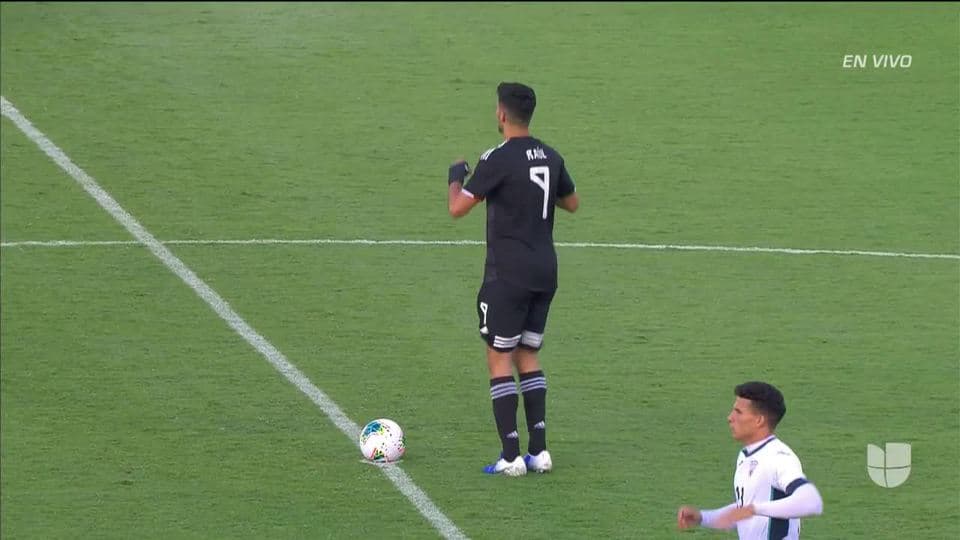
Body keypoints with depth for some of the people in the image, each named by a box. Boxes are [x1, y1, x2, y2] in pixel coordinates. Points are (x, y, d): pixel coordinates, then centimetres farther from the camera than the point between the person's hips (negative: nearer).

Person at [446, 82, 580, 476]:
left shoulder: (498, 159, -14)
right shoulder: (551, 158, 7)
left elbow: (458, 207, -12)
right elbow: (572, 203, 22)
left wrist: (455, 176, 6)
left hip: (508, 273, -7)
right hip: (545, 271, 7)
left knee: (500, 358, -1)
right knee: (528, 356, 14)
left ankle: (511, 455, -6)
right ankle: (539, 451, 8)